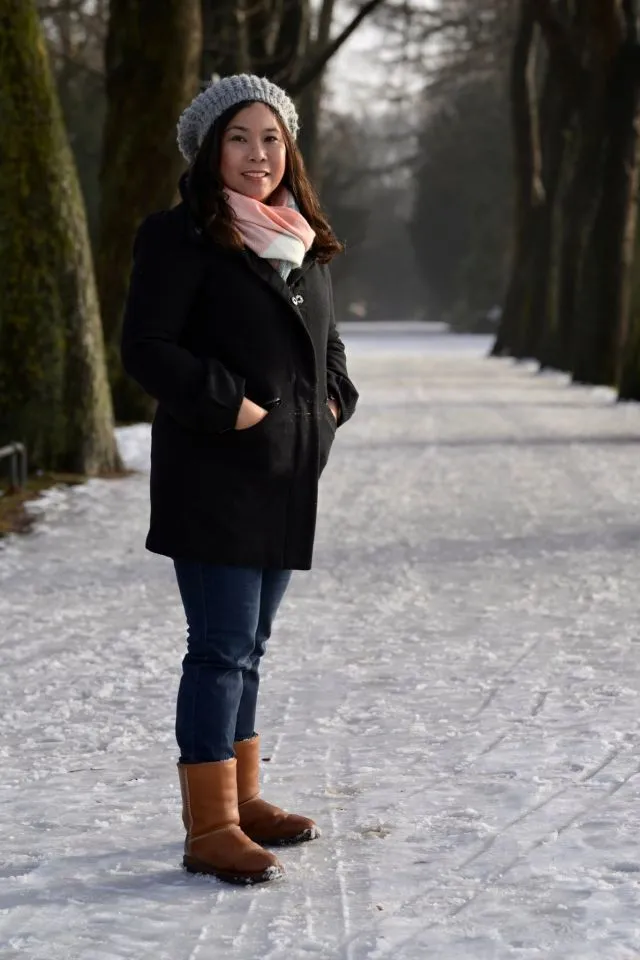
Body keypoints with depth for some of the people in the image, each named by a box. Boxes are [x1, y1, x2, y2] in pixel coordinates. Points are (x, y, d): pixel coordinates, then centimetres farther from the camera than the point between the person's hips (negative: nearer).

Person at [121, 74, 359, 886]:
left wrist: (331, 402, 10)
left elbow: (326, 340, 28)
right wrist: (230, 406, -19)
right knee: (221, 647, -9)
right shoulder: (179, 238, -8)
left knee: (247, 645, 15)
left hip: (285, 476, 8)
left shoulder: (304, 243, 15)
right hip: (211, 475, -8)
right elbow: (146, 347, -15)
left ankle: (240, 797, 25)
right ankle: (209, 829, -6)